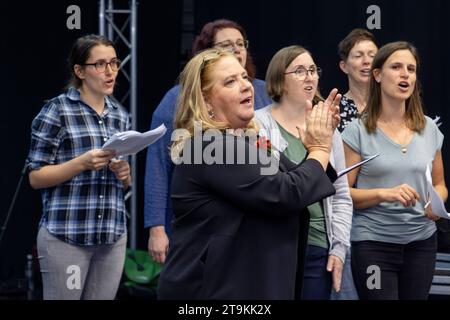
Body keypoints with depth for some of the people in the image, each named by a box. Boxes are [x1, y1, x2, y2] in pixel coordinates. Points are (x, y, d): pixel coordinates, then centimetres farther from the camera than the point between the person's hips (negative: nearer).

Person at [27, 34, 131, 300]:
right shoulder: (57, 111, -4)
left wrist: (124, 173, -2)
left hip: (113, 236, 5)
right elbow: (36, 177, -6)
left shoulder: (120, 116, 13)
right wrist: (83, 163, -19)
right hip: (65, 235, -5)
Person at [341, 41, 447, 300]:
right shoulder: (358, 131, -4)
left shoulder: (429, 129, 7)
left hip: (422, 241, 4)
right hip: (374, 242, -4)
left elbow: (440, 184, 17)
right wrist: (383, 193, -20)